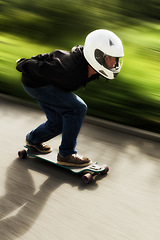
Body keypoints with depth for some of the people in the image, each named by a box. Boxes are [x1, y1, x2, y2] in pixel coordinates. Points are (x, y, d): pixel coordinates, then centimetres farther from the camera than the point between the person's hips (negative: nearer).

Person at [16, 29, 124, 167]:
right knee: (78, 109, -19)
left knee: (57, 124, 16)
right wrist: (22, 65, -7)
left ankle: (33, 140, 46)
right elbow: (39, 67, -26)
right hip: (35, 82, -9)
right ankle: (66, 154, -6)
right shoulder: (70, 72, -39)